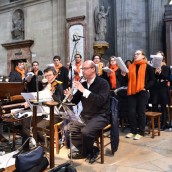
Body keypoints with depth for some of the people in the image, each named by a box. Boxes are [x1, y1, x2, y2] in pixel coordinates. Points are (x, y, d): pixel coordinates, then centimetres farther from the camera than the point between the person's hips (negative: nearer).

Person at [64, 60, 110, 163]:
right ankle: (90, 150, 7)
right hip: (85, 115, 7)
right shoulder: (83, 84, 9)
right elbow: (75, 101, 13)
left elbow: (100, 101, -26)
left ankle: (86, 151, 1)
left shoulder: (103, 83, -10)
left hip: (100, 116, -7)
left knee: (85, 131, -31)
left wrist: (84, 90, -29)